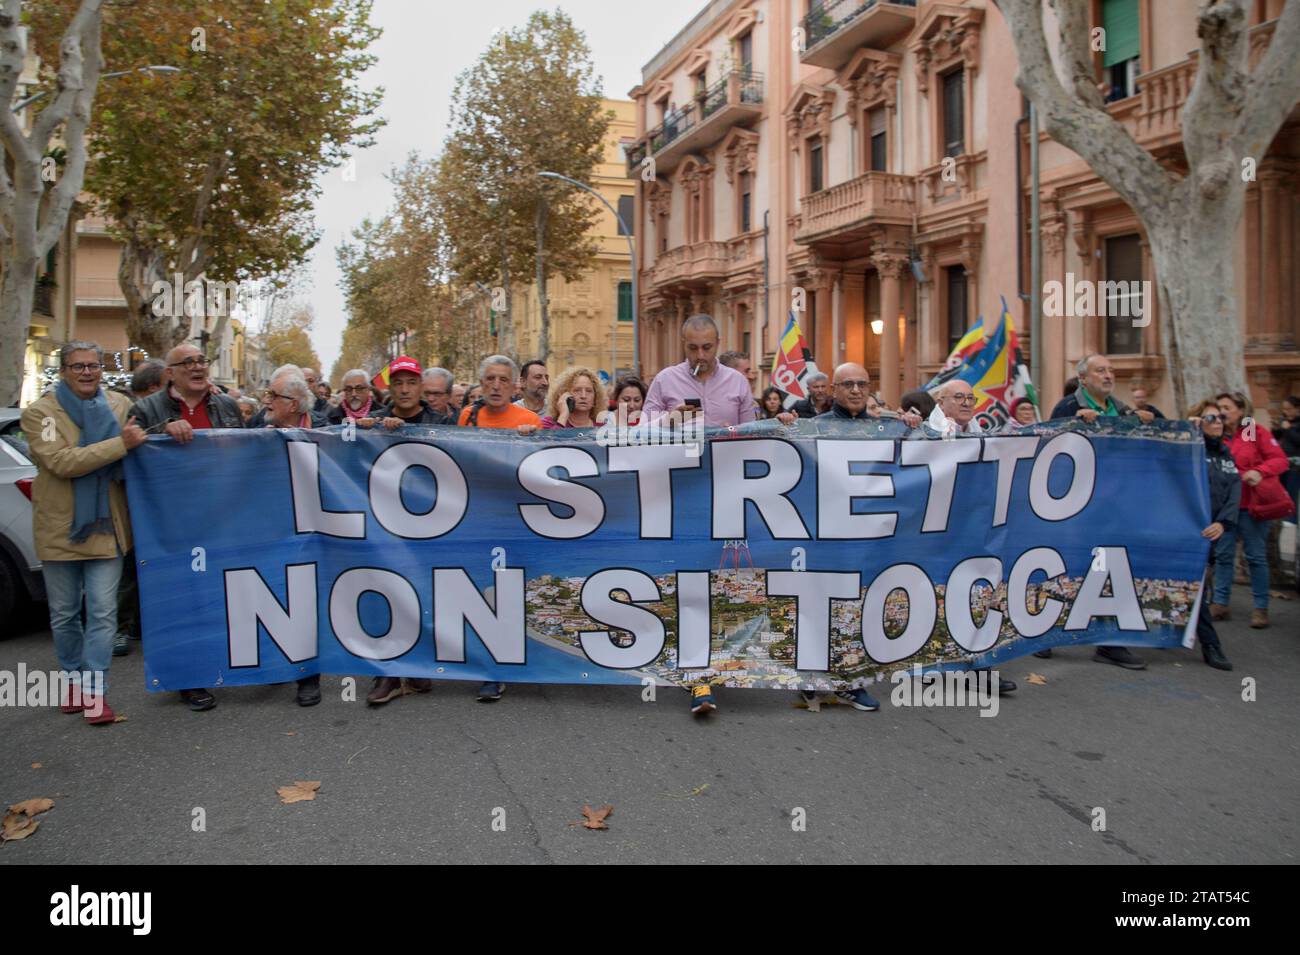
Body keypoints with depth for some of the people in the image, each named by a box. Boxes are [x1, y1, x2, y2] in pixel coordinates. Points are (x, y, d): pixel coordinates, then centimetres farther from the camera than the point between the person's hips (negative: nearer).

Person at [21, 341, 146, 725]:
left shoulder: (121, 405, 3)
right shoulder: (39, 412, -6)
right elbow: (61, 462, -20)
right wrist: (121, 443, -25)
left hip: (105, 527, 1)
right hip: (59, 528, -1)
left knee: (103, 612, -2)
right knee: (64, 614, 13)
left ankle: (95, 690, 5)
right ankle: (74, 679, 31)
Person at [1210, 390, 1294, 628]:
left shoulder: (1256, 432, -4)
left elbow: (1281, 460, -9)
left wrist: (1260, 472, -26)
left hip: (1252, 505, -4)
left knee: (1256, 556, 2)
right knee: (1223, 554, 5)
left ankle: (1260, 608, 9)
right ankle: (1220, 603, 11)